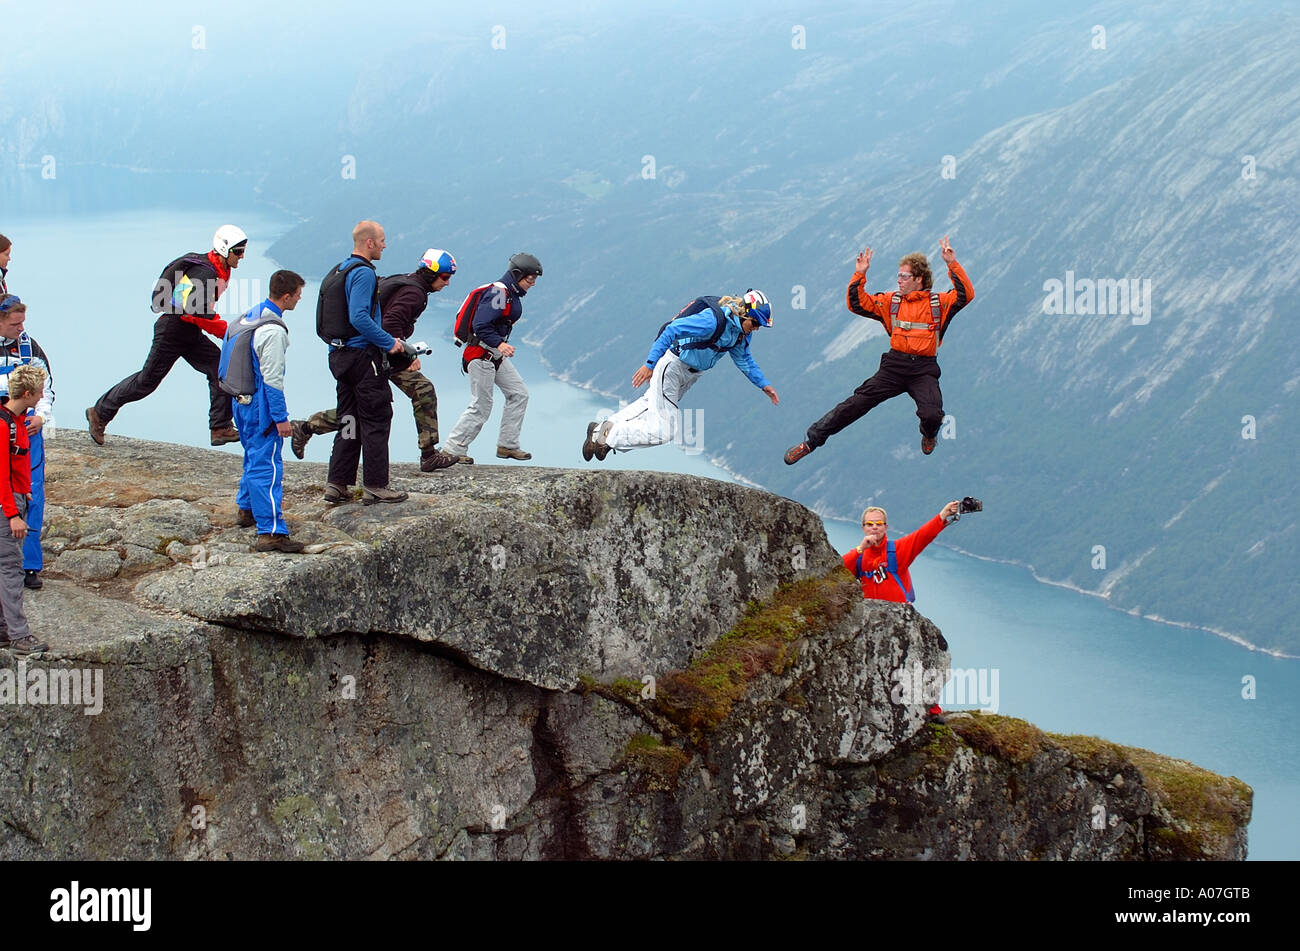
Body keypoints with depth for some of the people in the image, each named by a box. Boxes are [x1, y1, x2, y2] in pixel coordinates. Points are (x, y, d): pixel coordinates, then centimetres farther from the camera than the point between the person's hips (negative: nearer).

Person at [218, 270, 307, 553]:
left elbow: (226, 366, 17)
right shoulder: (273, 330, -21)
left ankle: (247, 509, 40)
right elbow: (272, 378, -21)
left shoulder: (251, 316, 8)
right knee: (267, 466, -10)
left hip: (241, 401, 9)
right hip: (260, 406, -9)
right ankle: (271, 532, -13)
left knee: (254, 457, 25)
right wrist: (281, 417, -17)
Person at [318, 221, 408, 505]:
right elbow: (359, 318, -25)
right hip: (363, 356, -9)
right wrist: (389, 342, -16)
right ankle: (375, 486, 0)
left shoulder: (339, 270, 15)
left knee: (349, 420, 13)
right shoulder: (363, 272, -15)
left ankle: (337, 484, 12)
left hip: (339, 355, 9)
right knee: (376, 420, -2)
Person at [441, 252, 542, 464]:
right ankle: (452, 450, 2)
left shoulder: (512, 294, 13)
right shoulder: (498, 293, -19)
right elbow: (481, 325, -26)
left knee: (519, 394, 9)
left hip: (496, 356, 11)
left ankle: (507, 445, 14)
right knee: (481, 407, -6)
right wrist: (499, 344, -35)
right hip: (481, 355, -10)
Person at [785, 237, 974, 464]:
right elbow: (857, 304, 9)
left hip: (924, 370, -2)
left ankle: (929, 436, 15)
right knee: (857, 403, -9)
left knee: (932, 415, -25)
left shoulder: (939, 302, 3)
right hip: (895, 365, 2)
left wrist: (952, 265, -18)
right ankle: (811, 441, -4)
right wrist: (860, 274, -1)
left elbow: (966, 295, -11)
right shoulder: (891, 301, 10)